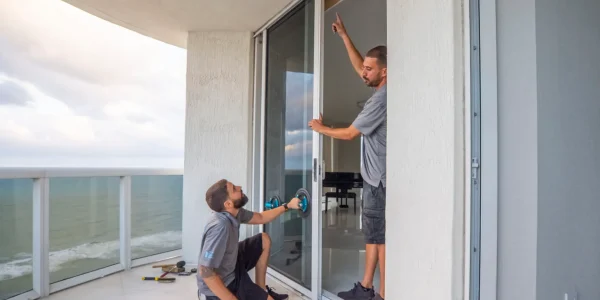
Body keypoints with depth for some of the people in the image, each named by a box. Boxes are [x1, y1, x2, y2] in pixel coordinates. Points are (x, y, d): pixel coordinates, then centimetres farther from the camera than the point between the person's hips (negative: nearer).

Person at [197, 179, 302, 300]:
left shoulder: (234, 212, -9)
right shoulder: (220, 227, -36)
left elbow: (260, 218, 10)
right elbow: (206, 272, -34)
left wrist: (287, 206, 7)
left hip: (231, 266, 9)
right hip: (223, 284, -9)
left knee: (264, 240, 12)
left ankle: (261, 288, 21)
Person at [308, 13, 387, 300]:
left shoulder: (381, 99, -18)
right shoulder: (380, 90, 10)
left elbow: (349, 133, -13)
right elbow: (358, 66, 23)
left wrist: (320, 128, 3)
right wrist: (343, 35, 22)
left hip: (379, 179, -10)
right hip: (374, 178, 10)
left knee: (381, 236, -2)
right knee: (373, 234, 14)